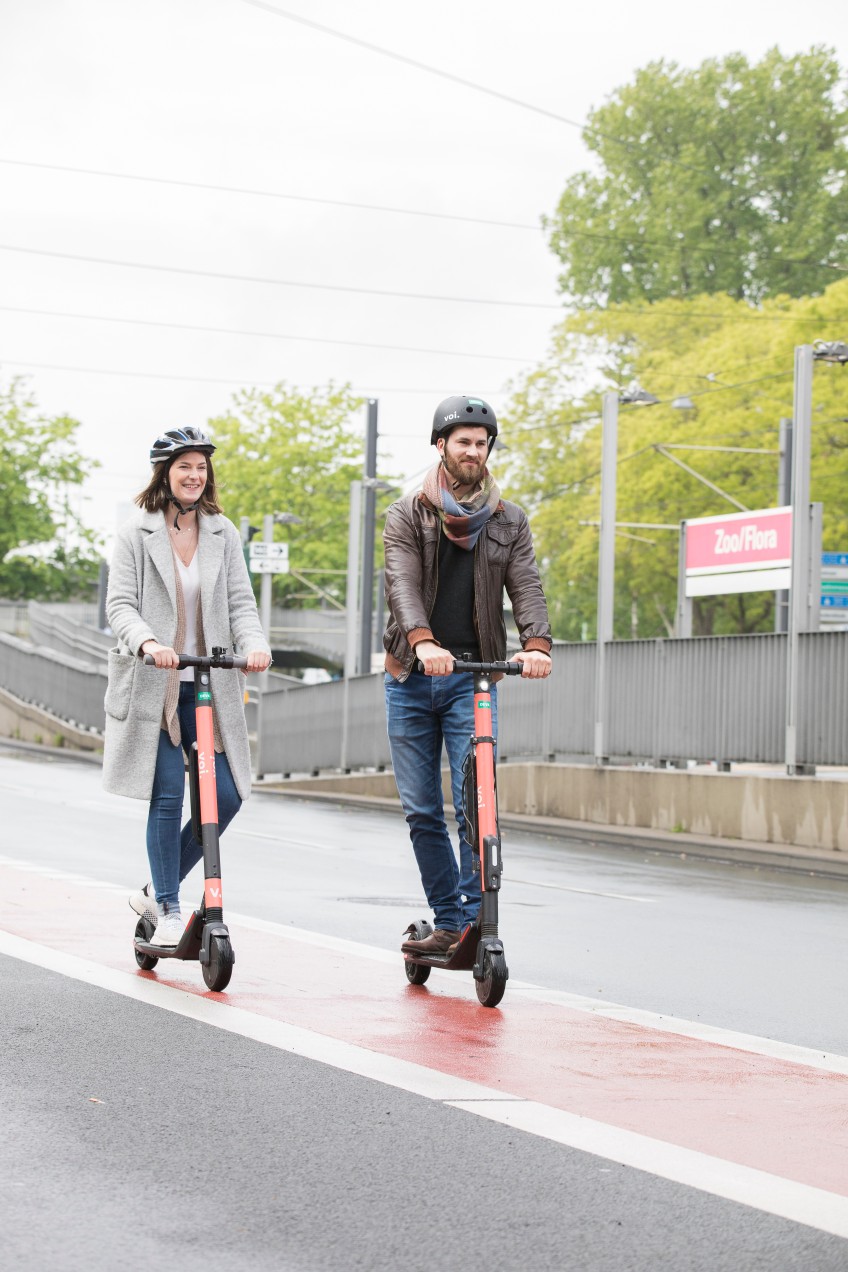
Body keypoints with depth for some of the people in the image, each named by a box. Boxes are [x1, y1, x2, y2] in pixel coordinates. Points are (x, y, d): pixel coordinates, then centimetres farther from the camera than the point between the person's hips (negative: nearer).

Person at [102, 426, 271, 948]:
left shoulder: (224, 534, 9)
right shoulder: (136, 534, -1)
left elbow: (240, 603, 4)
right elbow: (120, 605, -7)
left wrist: (254, 644, -17)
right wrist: (148, 643, -27)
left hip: (209, 685, 4)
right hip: (154, 685, -4)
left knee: (227, 796, -2)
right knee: (168, 796, -8)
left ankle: (158, 889, 17)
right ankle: (168, 910, 6)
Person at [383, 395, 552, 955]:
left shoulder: (509, 522, 7)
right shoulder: (407, 515, 3)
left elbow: (527, 588, -5)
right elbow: (402, 583, -12)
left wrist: (537, 644, -26)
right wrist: (423, 642, -32)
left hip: (472, 677, -1)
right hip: (411, 678, 1)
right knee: (422, 810, 3)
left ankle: (473, 921, -9)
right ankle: (447, 922, 13)